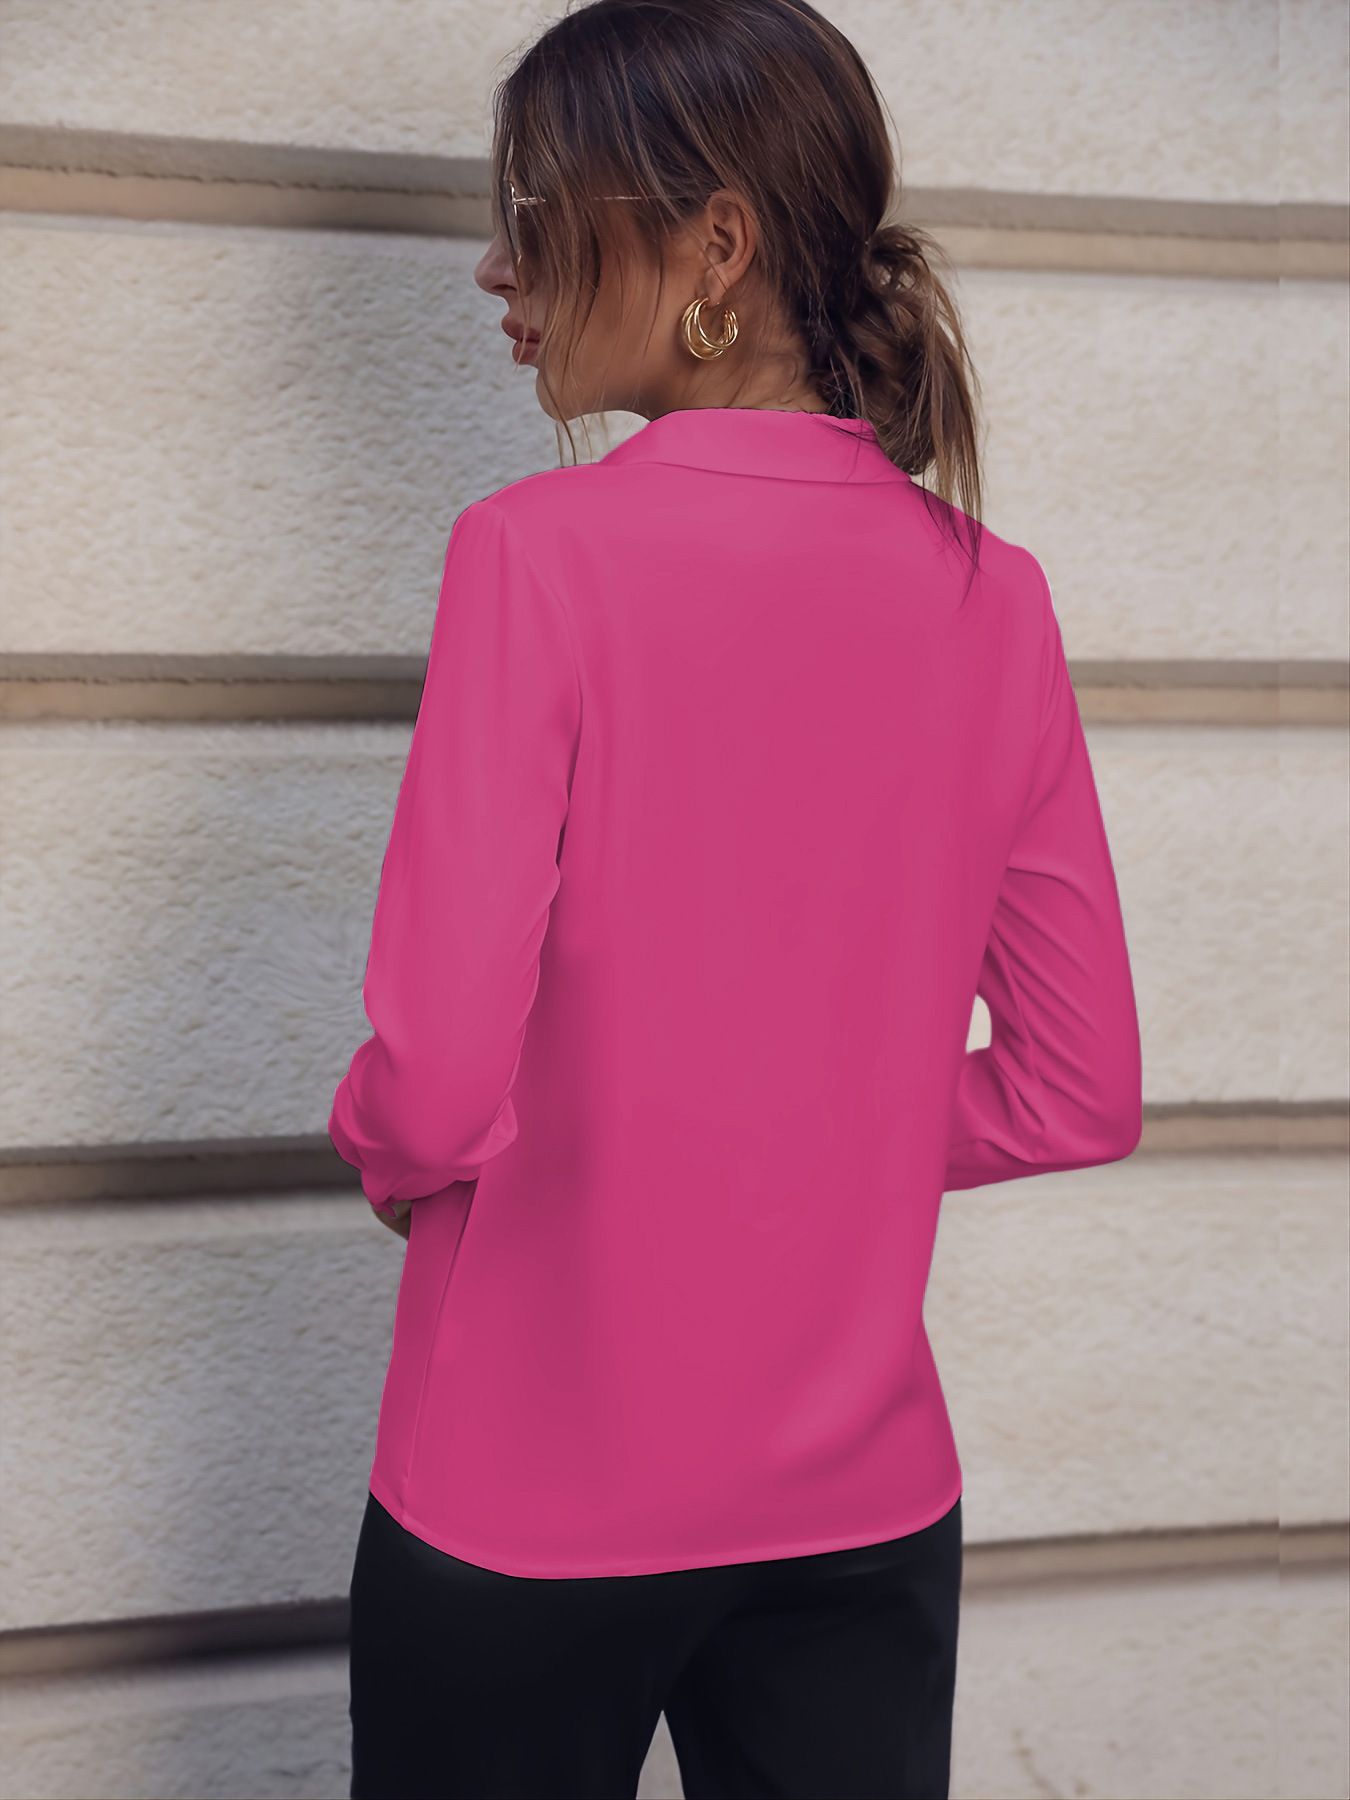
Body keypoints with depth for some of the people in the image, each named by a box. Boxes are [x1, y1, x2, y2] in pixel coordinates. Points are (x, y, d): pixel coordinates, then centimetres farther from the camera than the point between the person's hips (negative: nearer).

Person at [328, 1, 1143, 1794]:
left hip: (531, 1503, -3)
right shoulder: (994, 599, -4)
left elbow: (437, 1091, -20)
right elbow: (1081, 1093, 1)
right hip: (863, 1496, 4)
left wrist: (381, 1143, 1)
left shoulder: (541, 553, -17)